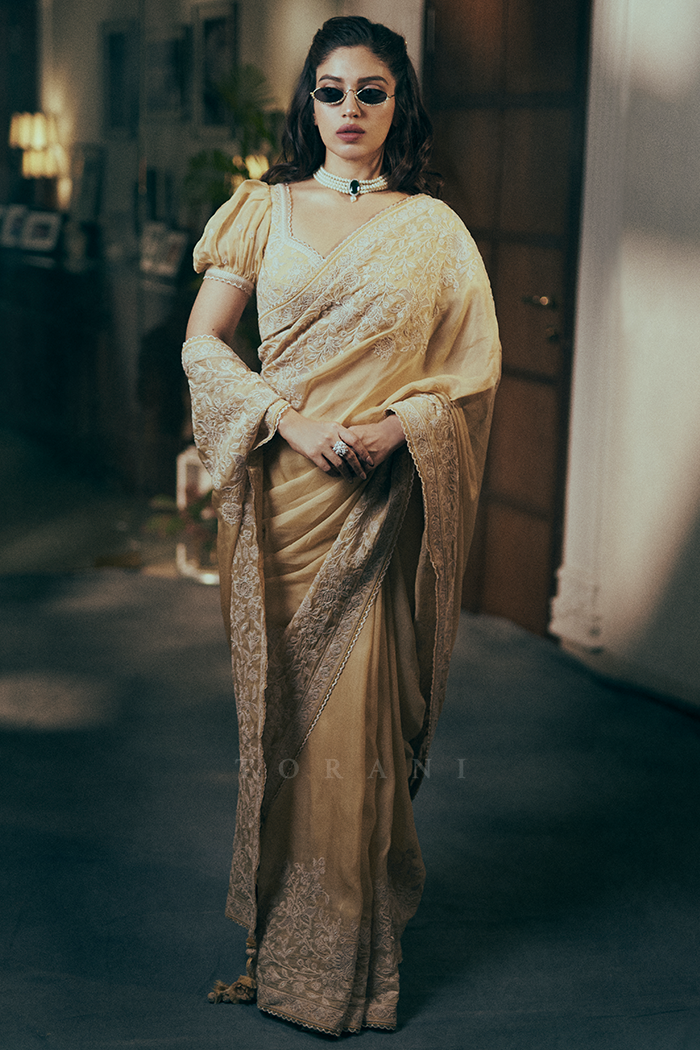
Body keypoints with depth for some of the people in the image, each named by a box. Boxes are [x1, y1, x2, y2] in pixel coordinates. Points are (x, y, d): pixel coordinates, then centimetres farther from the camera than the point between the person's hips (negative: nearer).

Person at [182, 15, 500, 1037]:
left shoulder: (432, 228, 5)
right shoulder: (264, 209, 6)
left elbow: (475, 367, 4)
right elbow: (203, 343, 3)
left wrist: (394, 427, -13)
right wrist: (293, 420, -12)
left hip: (381, 502, -1)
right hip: (279, 491, 1)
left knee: (357, 714, 0)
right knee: (280, 704, 6)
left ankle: (345, 954, 16)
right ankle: (279, 931, 21)